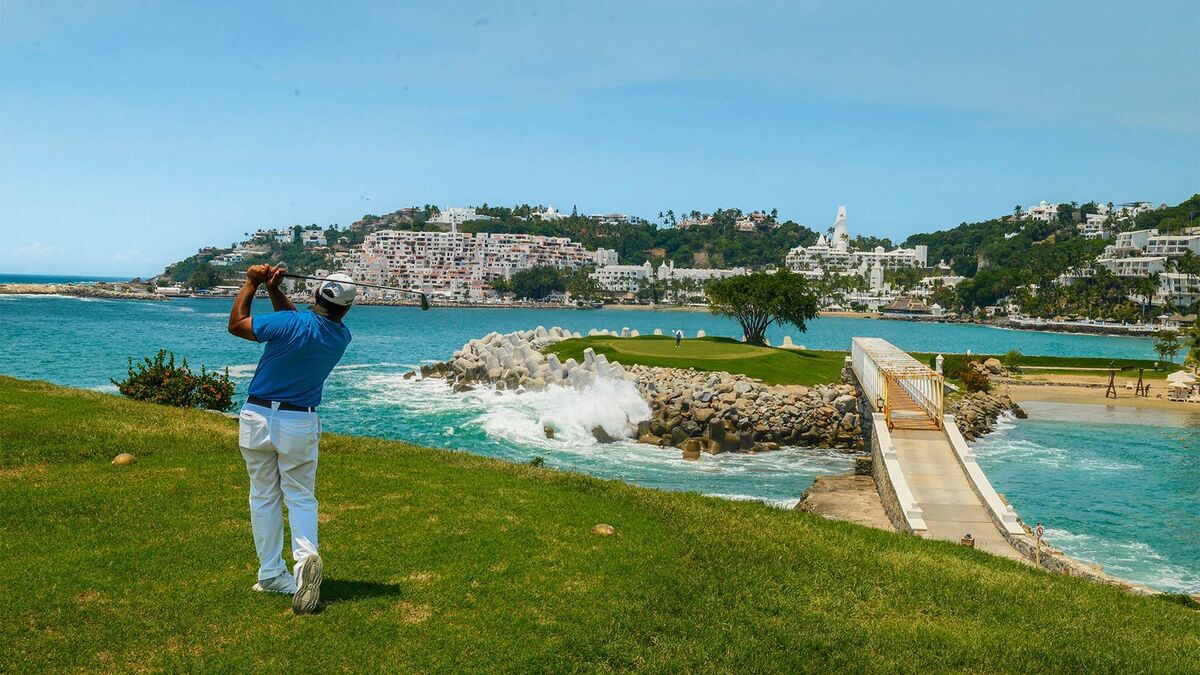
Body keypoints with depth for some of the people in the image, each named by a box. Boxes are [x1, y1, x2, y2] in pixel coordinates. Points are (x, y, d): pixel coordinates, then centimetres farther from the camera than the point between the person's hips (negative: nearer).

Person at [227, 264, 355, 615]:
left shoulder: (292, 324, -18)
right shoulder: (342, 336, -3)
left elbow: (235, 324, -3)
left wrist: (251, 283, 5)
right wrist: (274, 290, 6)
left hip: (257, 417, -1)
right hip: (299, 424, 2)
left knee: (264, 497, 11)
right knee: (301, 496, 11)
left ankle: (271, 574, 15)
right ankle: (306, 555, -15)